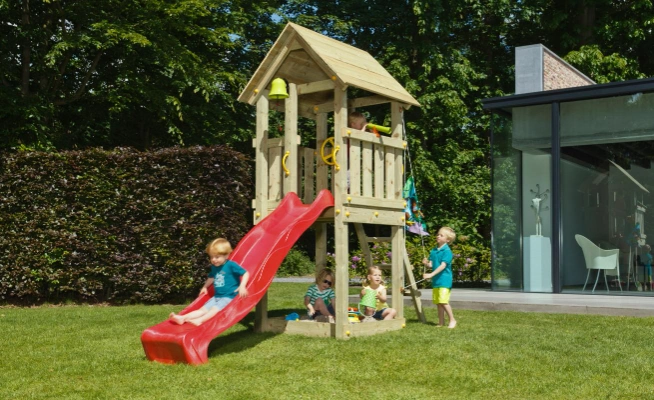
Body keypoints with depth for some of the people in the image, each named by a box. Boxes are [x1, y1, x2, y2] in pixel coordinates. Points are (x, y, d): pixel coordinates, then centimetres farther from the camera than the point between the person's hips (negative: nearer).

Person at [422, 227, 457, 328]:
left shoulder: (447, 251, -12)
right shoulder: (433, 251, 10)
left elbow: (443, 265, -20)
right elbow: (431, 264, 8)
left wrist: (431, 274, -26)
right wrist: (426, 263, -16)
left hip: (444, 279, -7)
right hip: (436, 280, 7)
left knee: (443, 301, -13)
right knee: (438, 302, 10)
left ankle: (452, 320, 3)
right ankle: (441, 322, 19)